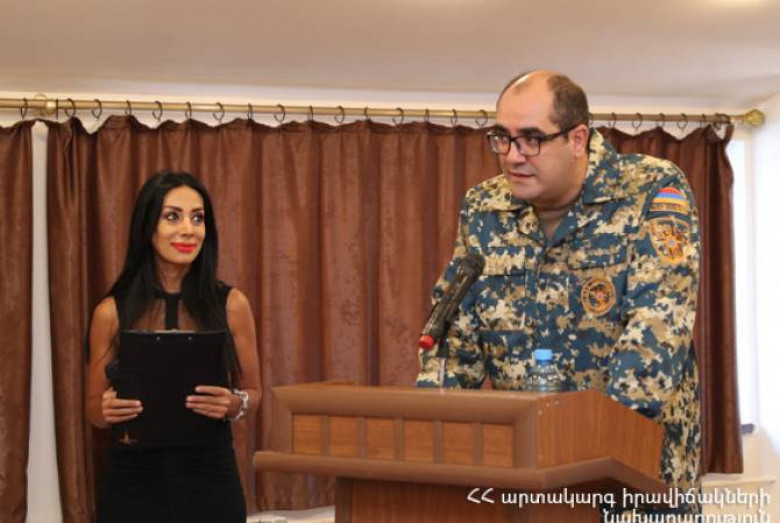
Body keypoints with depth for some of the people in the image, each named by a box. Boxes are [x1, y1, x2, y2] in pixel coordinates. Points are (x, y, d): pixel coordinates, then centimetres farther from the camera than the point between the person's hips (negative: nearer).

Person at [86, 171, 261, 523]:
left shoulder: (231, 304, -2)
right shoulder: (112, 312, -3)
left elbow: (252, 392, 7)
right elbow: (94, 405, 6)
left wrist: (234, 404, -14)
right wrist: (107, 410, -16)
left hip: (209, 476, 1)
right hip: (134, 480, 0)